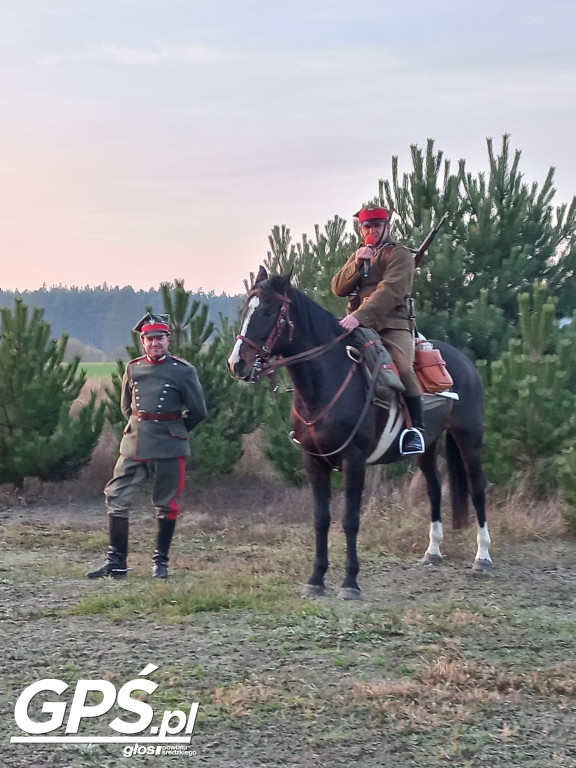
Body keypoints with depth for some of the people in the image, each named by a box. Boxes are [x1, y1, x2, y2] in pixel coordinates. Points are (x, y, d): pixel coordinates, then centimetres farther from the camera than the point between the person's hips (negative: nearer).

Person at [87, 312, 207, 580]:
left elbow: (197, 411, 1)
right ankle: (116, 563, 7)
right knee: (116, 500, 0)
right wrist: (142, 427, 13)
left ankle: (161, 562, 17)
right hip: (133, 446, 4)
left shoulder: (183, 371, -4)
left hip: (168, 449, -4)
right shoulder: (133, 369, 7)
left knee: (165, 506, 5)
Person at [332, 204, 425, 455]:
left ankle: (416, 427, -23)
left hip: (393, 325, -7)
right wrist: (356, 264, -6)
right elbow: (338, 288, 12)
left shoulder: (399, 254, 0)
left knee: (401, 366, -33)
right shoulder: (359, 256, 24)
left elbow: (389, 291, -17)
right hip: (359, 327, 7)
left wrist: (358, 316, -30)